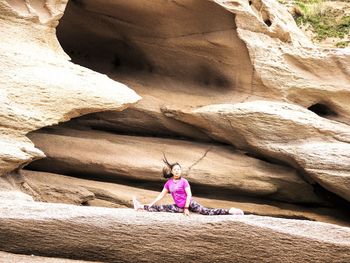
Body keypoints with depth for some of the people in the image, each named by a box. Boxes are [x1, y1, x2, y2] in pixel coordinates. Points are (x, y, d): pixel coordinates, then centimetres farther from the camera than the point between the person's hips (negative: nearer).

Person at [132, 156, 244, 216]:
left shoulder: (184, 181, -9)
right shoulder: (169, 183, 6)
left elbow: (189, 195, -13)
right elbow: (161, 195, 12)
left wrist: (186, 208, -19)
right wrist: (150, 204, 10)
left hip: (189, 203, -5)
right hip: (179, 207, 5)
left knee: (206, 211, -20)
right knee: (160, 208, 0)